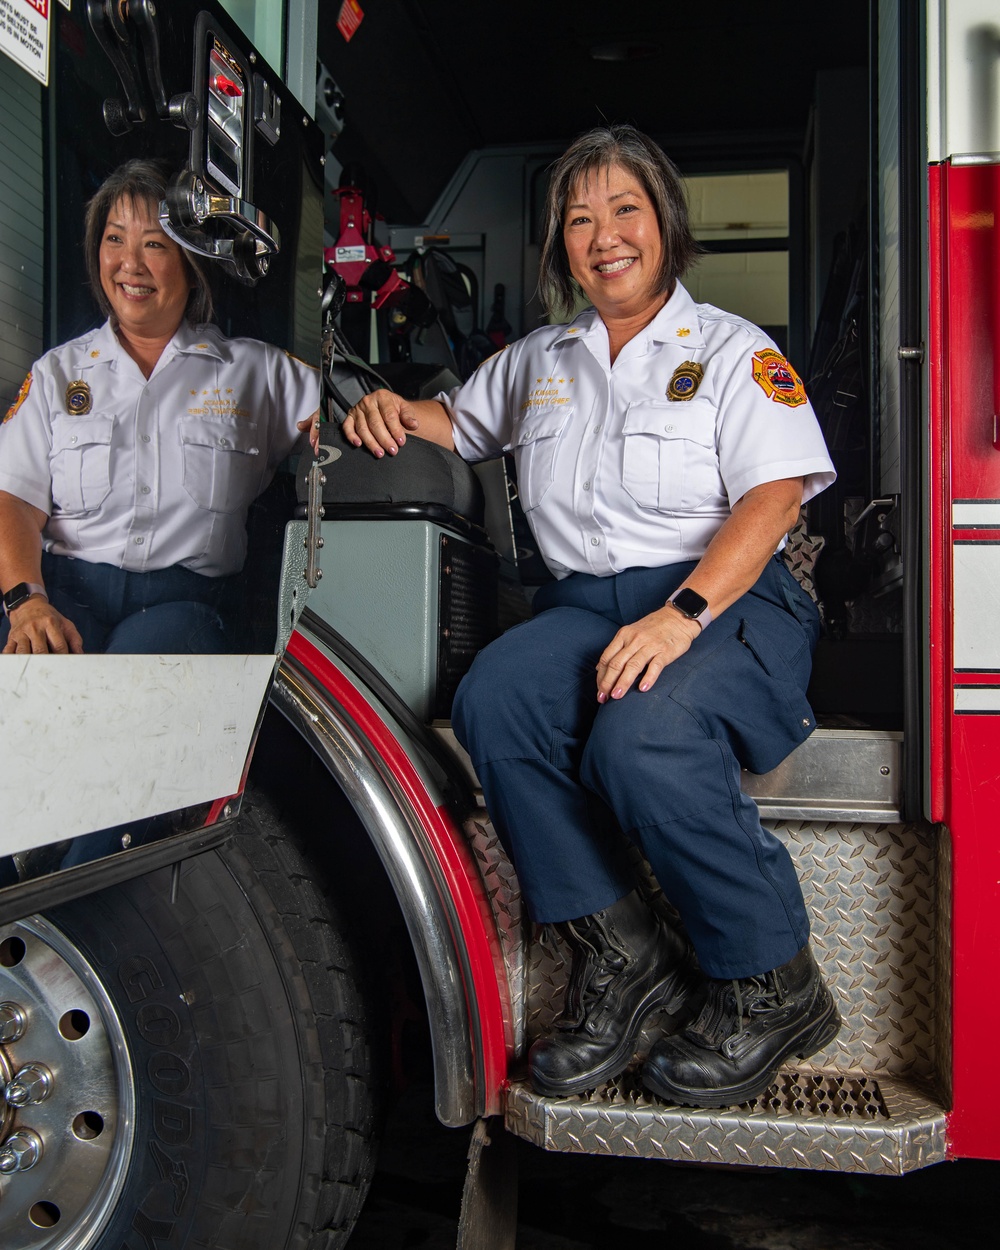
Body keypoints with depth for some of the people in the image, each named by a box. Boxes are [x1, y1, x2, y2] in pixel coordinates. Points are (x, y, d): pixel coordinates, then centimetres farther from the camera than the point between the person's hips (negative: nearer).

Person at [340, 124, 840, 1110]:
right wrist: (393, 414, 11)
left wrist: (681, 613, -23)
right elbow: (458, 421, 36)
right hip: (584, 605, 4)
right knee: (490, 703, -28)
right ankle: (618, 947, -13)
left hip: (728, 599, -4)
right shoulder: (539, 360, 21)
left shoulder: (730, 348, 6)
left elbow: (773, 495, -7)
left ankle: (770, 986, -13)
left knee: (642, 737, -35)